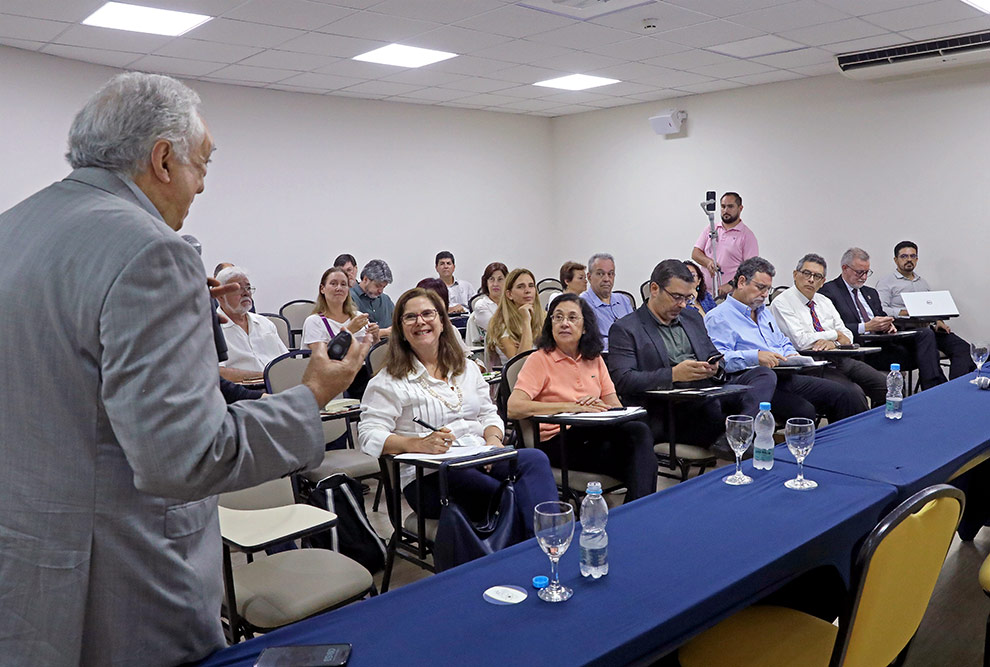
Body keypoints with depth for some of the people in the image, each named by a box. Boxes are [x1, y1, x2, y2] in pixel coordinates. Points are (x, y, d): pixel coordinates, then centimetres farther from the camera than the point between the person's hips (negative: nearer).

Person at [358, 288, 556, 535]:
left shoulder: (467, 369, 22)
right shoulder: (388, 382, 4)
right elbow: (370, 436, -6)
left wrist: (493, 439, -2)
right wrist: (419, 444, -23)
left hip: (481, 460, 6)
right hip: (428, 477, -5)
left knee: (535, 458, -28)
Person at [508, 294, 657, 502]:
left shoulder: (594, 359, 16)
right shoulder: (539, 360, -1)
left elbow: (618, 407, 13)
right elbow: (514, 408, -16)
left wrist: (601, 407, -12)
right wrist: (570, 407, -19)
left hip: (593, 434, 6)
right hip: (557, 442, -6)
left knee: (638, 430, -27)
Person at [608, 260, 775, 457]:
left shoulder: (692, 317, 22)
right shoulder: (624, 329, 0)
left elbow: (713, 356, 28)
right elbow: (622, 380, -11)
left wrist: (714, 366, 2)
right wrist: (674, 374, -20)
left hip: (710, 394, 7)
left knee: (765, 375, -14)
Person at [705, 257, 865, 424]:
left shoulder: (764, 312, 27)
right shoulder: (718, 317, -3)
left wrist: (791, 355, 9)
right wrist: (755, 356, -27)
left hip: (786, 376, 9)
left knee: (846, 395, -7)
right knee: (804, 411, -32)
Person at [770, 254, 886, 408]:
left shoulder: (824, 302, 19)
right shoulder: (781, 303, -4)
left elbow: (847, 336, 13)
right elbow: (801, 341, -15)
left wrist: (832, 342, -11)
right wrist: (835, 334, -3)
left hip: (842, 360, 7)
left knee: (885, 386, -10)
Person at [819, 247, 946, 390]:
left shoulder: (871, 293, 26)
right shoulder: (828, 291, -1)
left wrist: (888, 324, 0)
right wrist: (866, 327, -17)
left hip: (883, 341, 8)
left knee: (926, 334, -17)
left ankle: (932, 388, -22)